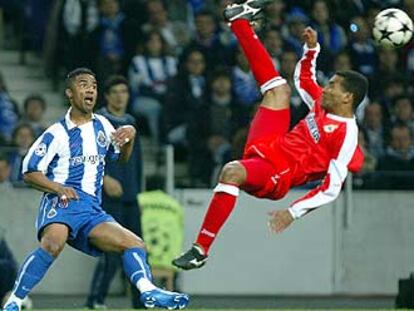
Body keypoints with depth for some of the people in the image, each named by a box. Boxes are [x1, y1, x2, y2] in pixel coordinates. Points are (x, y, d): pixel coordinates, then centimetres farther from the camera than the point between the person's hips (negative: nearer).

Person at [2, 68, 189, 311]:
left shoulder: (102, 125, 19)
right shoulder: (57, 133, 2)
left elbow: (121, 157, 33)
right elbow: (30, 171, 1)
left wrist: (130, 137, 11)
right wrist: (58, 187, -16)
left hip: (92, 210, 7)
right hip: (62, 202, -7)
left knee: (135, 244, -7)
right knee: (53, 243, -35)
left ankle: (148, 291, -29)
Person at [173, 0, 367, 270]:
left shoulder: (347, 135, -18)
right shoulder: (323, 104, 7)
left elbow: (332, 189, -23)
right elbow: (304, 79, 30)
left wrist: (293, 212, -28)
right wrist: (312, 49, 15)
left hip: (278, 173, -9)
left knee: (232, 171, -41)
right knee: (279, 88, 19)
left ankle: (201, 250, -37)